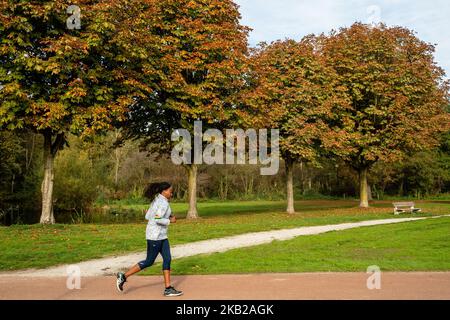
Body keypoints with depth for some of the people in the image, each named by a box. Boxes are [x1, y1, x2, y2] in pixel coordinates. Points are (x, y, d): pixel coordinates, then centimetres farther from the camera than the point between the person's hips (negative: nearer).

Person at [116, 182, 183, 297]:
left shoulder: (156, 200, 12)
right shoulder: (164, 203, -18)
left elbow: (148, 217, 15)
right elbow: (157, 220, -27)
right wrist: (170, 221, -11)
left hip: (160, 235, 10)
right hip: (155, 234, -10)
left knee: (167, 259, 5)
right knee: (149, 262, 0)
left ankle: (168, 289, 6)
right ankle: (124, 276, 10)